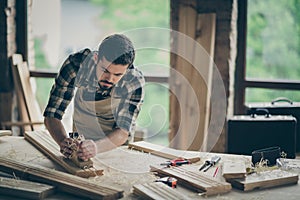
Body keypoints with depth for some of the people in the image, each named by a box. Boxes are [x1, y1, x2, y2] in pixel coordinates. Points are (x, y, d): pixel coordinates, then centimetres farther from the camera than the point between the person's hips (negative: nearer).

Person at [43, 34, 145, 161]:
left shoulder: (135, 82, -26)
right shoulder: (76, 64, -25)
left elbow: (123, 131, -26)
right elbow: (51, 114, -21)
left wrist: (97, 147, -48)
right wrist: (63, 140, -42)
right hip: (80, 139, 0)